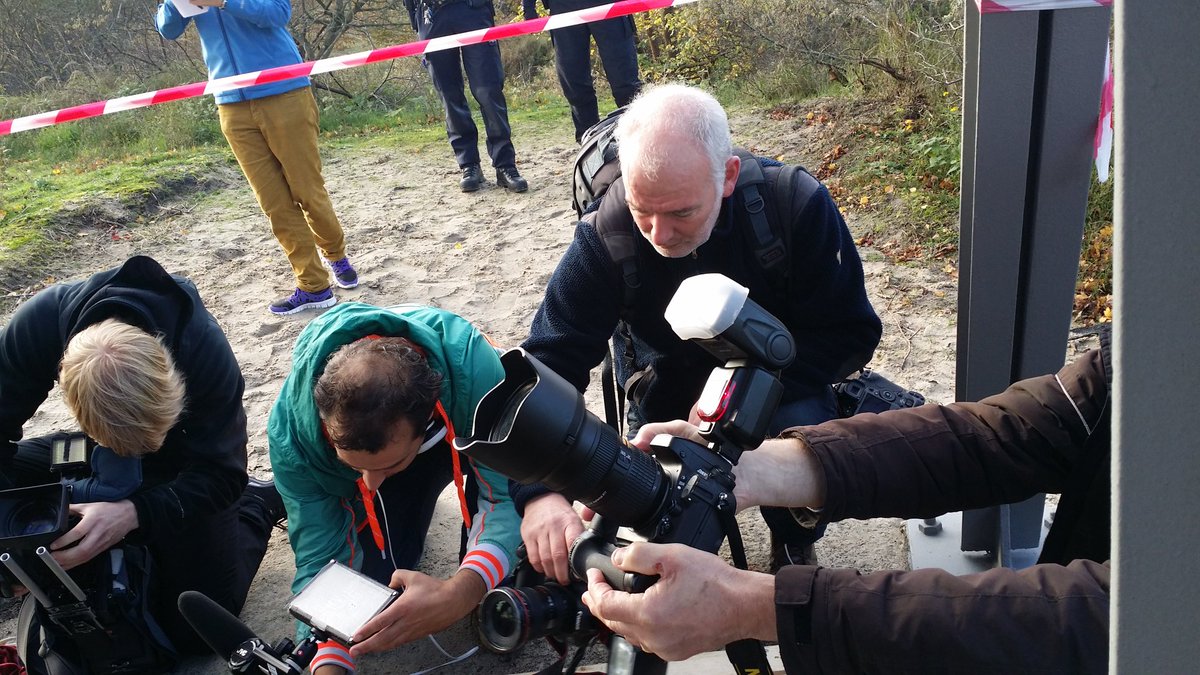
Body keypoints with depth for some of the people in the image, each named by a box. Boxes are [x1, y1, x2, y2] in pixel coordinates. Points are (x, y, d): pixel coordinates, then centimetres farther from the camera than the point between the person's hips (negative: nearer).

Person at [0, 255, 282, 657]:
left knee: (197, 632, -6)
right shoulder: (39, 322, -33)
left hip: (189, 461, -4)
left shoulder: (205, 349, -40)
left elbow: (220, 472, -32)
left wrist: (134, 513, -48)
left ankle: (260, 499, 16)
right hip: (101, 448, 4)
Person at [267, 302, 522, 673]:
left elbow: (510, 493, -39)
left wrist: (461, 593, -57)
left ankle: (494, 598, -5)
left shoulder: (472, 367, -44)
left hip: (465, 434, -1)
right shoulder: (292, 429, -35)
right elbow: (321, 556, -28)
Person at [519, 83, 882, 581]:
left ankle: (794, 546, 2)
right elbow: (548, 360, -26)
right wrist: (538, 492, -42)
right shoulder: (605, 236, -24)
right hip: (668, 386, 1)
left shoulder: (797, 206, -25)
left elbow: (850, 332, -17)